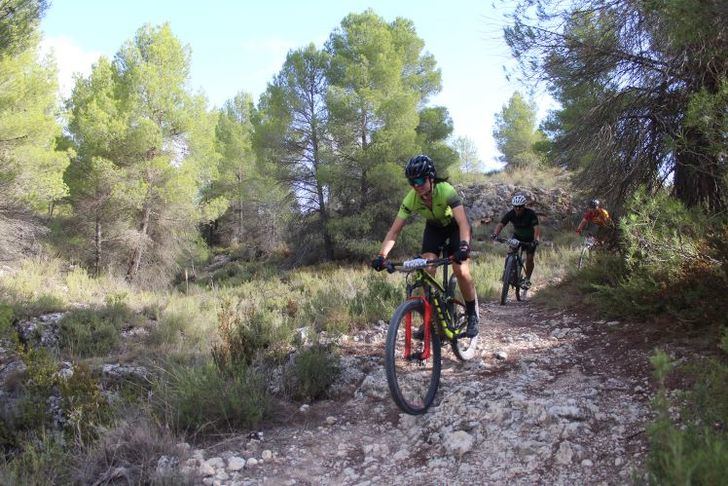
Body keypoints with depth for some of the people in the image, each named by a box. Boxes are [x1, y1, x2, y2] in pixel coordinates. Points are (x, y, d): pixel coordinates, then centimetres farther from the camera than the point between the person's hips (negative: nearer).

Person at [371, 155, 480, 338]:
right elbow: (394, 231, -26)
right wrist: (381, 256, -40)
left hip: (455, 225, -3)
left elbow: (463, 222, -45)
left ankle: (473, 315, 2)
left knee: (461, 270, -19)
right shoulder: (411, 199, -26)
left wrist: (464, 246, -63)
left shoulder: (446, 190, -36)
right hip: (434, 227, 3)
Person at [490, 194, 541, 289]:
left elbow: (536, 228, -40)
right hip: (517, 236, 3)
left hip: (530, 238, -3)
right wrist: (495, 234, -49)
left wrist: (536, 240, -58)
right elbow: (501, 224, -29)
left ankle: (527, 279, 9)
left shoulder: (530, 213, -30)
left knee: (529, 258, -10)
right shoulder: (510, 214, -22)